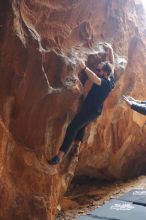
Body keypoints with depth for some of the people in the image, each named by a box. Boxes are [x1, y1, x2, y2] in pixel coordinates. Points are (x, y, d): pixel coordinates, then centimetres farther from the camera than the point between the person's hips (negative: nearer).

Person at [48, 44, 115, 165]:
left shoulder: (105, 83, -24)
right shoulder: (110, 80, 3)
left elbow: (95, 79, -46)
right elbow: (112, 66, 20)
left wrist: (85, 67, -55)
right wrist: (111, 52, 29)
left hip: (90, 110, -10)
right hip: (96, 110, 10)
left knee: (72, 128, -16)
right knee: (81, 126, 29)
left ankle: (60, 156, -20)